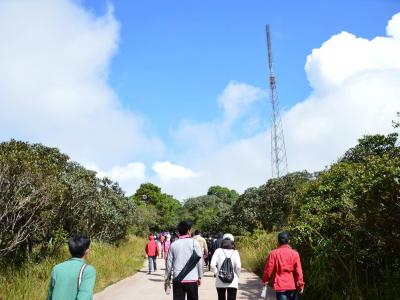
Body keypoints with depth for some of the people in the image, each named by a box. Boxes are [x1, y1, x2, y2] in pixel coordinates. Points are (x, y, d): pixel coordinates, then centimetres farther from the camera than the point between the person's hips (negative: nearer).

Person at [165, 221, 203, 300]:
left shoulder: (173, 244, 2)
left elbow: (169, 263, 4)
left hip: (178, 279, 1)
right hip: (192, 279, -1)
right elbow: (199, 261, -3)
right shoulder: (194, 243, -4)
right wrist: (200, 276, 7)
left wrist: (166, 278, 14)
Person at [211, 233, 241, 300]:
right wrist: (237, 276, 4)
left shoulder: (218, 251, -1)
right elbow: (238, 266, -12)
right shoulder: (235, 252, -2)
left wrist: (216, 273, 4)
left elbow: (212, 265, -11)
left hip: (220, 281, 1)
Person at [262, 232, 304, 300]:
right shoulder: (294, 253, -5)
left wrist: (265, 280, 10)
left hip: (280, 286, -1)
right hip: (293, 286, 2)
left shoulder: (274, 253, -8)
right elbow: (298, 271, -8)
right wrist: (300, 284, -1)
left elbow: (269, 268, -4)